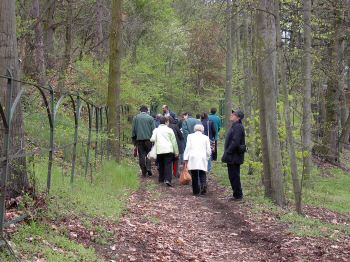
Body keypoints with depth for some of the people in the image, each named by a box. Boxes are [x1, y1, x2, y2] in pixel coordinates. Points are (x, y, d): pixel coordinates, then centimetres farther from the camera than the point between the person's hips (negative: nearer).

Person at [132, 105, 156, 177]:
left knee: (141, 155, 4)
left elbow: (133, 129, 7)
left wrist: (133, 139, 12)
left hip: (139, 139, 1)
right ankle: (148, 168, -9)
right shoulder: (150, 118, 3)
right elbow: (153, 129, 1)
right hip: (148, 138, -1)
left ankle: (143, 171, 3)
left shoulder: (136, 118, 6)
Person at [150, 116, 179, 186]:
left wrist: (151, 139, 18)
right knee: (168, 165, -6)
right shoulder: (169, 130, 4)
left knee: (161, 165, 18)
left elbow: (153, 139, -8)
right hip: (168, 150, -2)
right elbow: (174, 141, 6)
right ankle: (167, 179, -20)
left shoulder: (156, 130, 5)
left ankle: (161, 178, 25)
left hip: (159, 150, 2)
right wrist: (176, 152, 12)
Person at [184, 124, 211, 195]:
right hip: (203, 158, 0)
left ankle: (196, 191, 6)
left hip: (193, 158, 0)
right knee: (202, 174, 1)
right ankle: (203, 186, -24)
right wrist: (207, 157, 24)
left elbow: (187, 148, 3)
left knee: (194, 176, 5)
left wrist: (186, 159, 3)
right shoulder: (206, 137, 13)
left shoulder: (190, 136, 11)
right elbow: (208, 150, 10)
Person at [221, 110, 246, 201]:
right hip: (233, 157, 10)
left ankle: (238, 195, 4)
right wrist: (226, 154, 18)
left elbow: (235, 142, -25)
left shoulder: (238, 127, -17)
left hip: (234, 156, -10)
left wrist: (227, 153, -21)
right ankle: (237, 195, 23)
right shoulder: (235, 126, 16)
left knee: (234, 176, -4)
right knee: (233, 176, 15)